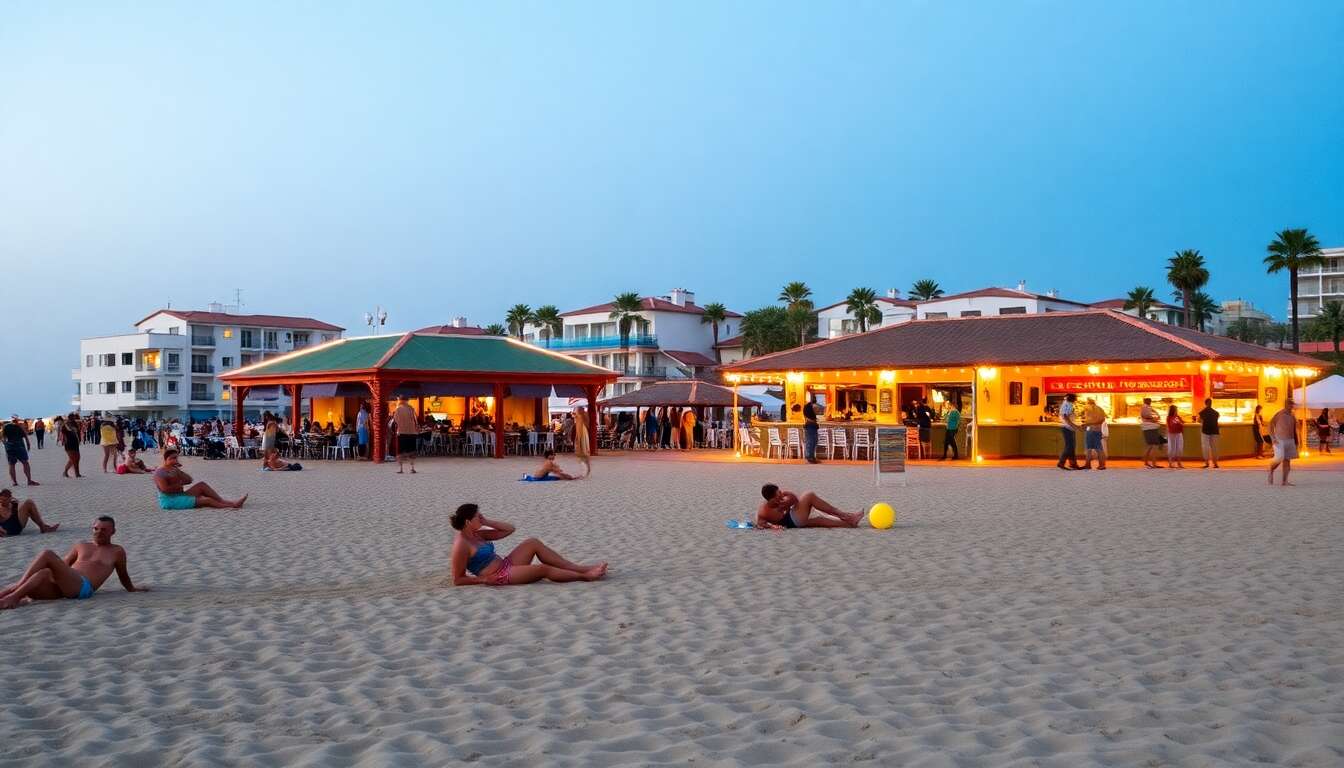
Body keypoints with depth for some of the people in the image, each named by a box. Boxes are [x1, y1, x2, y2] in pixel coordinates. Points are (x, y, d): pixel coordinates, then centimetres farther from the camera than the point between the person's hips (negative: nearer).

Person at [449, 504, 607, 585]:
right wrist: (484, 579, -18)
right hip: (499, 577, -10)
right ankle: (584, 576, 3)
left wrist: (486, 522, 3)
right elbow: (458, 580, -16)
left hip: (505, 564, 10)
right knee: (544, 569, -13)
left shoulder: (477, 534, 9)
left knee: (534, 543, -2)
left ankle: (579, 568, -3)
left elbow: (509, 529, 12)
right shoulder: (462, 545, -17)